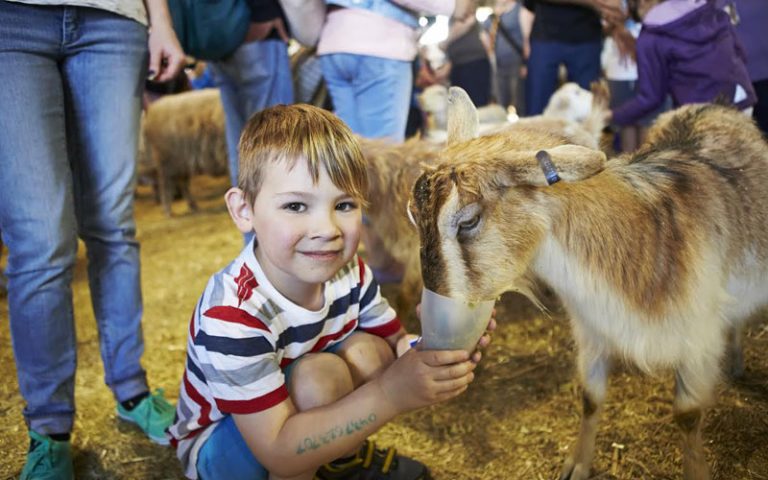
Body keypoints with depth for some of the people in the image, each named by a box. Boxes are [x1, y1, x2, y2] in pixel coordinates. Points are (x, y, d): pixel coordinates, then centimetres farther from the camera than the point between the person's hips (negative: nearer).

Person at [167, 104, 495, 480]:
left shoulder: (346, 270, -15)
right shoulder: (233, 316, -36)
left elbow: (395, 346, -6)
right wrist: (390, 394, -45)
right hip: (215, 447, -6)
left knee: (367, 351, -18)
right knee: (319, 375, -31)